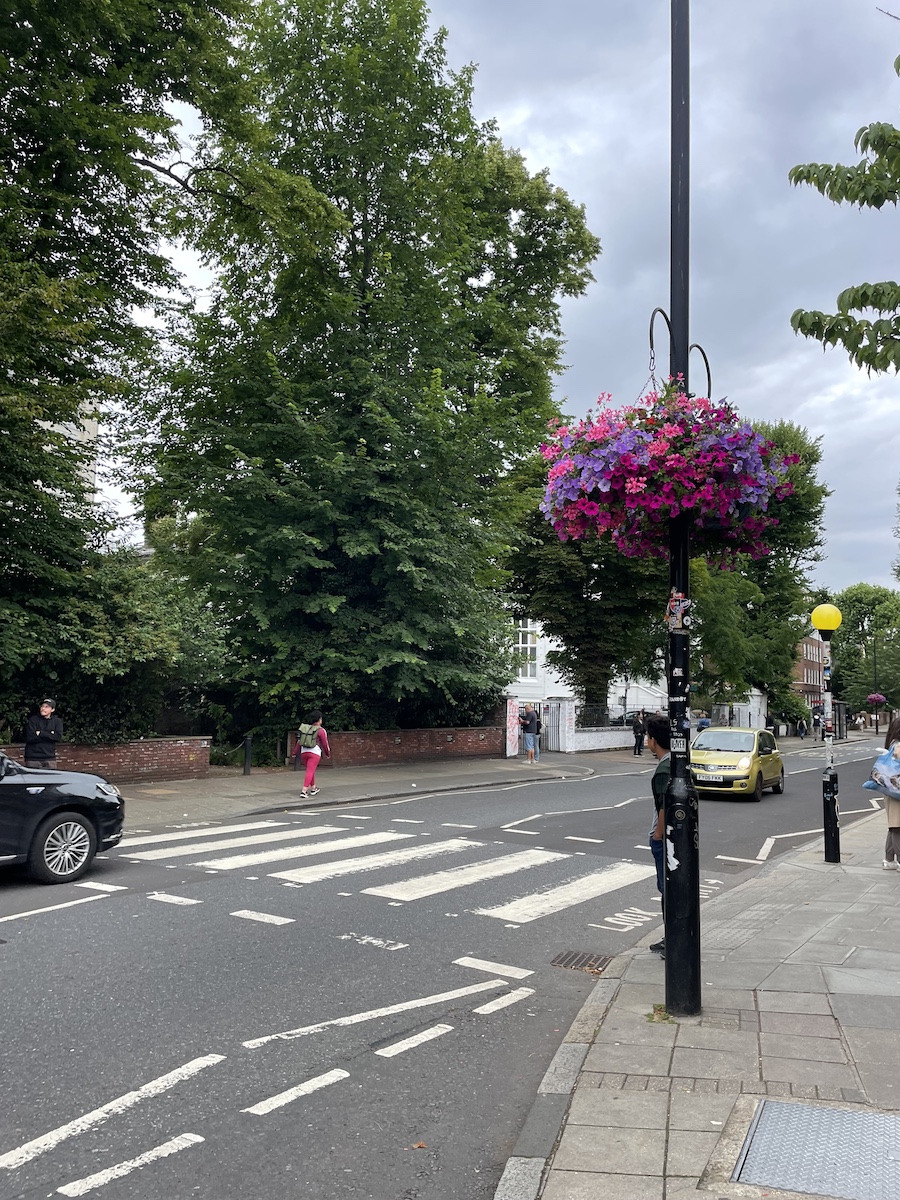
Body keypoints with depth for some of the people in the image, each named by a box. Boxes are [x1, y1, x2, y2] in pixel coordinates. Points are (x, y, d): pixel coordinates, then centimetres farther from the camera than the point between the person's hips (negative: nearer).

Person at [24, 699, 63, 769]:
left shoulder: (57, 721, 8)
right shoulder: (33, 720, 0)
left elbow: (58, 737, -7)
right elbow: (30, 738, -11)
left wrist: (41, 733, -12)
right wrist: (50, 735, -9)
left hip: (50, 758, 2)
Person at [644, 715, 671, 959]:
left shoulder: (663, 770, -23)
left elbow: (665, 807, -25)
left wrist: (657, 836, -15)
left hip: (664, 837, -10)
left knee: (668, 887, -1)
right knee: (667, 886, 18)